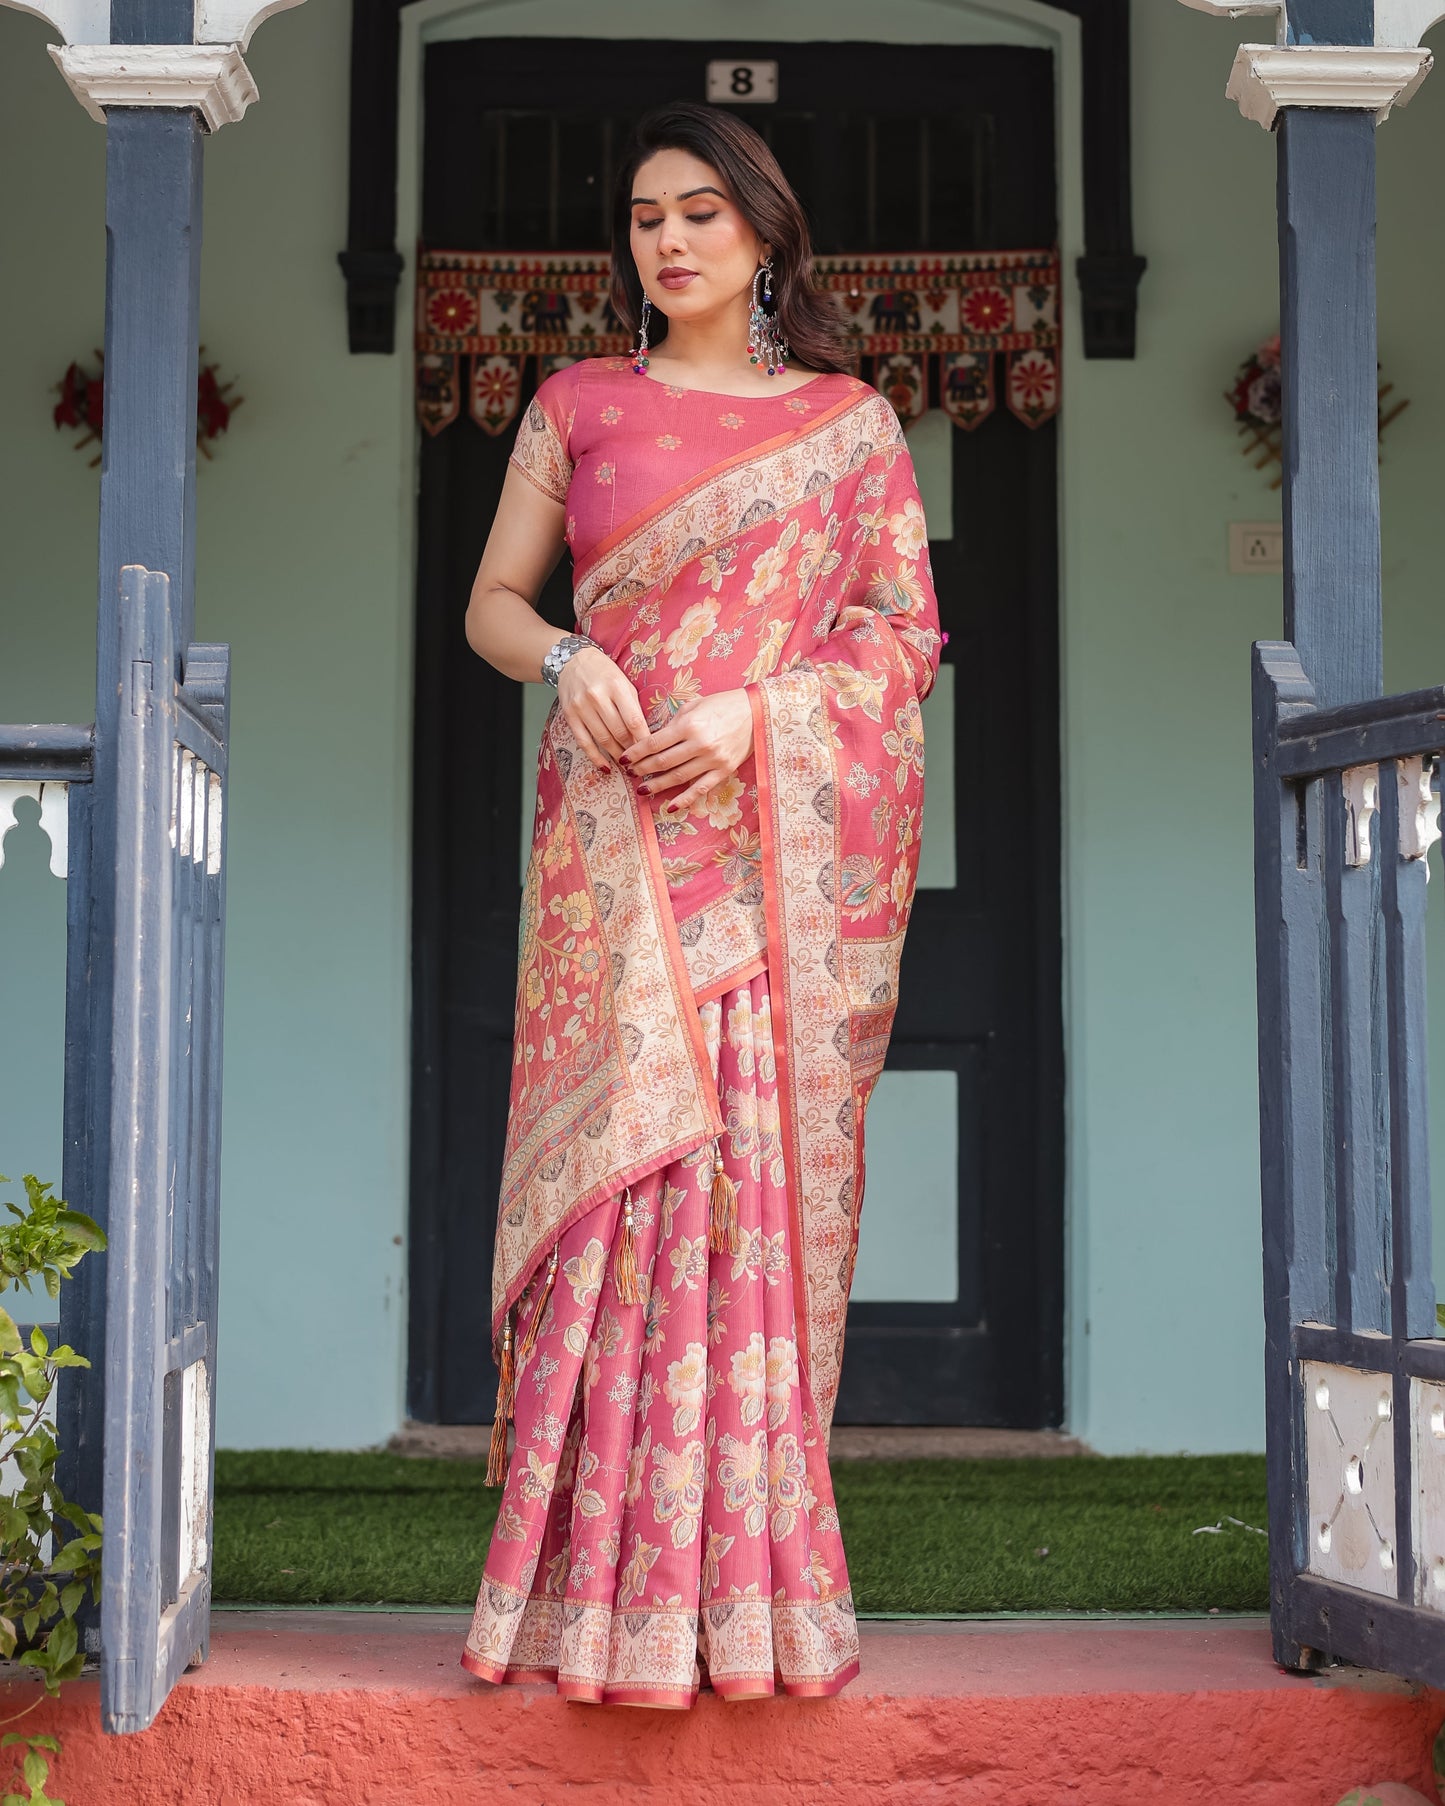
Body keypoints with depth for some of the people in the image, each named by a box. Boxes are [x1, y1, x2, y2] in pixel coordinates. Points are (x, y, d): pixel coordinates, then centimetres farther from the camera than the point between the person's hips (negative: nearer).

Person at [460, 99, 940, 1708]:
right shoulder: (578, 406, 13)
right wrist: (566, 659, -9)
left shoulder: (850, 424, 10)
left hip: (782, 844, 0)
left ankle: (751, 1586, 5)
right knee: (619, 1167, -5)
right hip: (617, 842, 1)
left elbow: (907, 633, 5)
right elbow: (490, 602, 13)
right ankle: (603, 1590, 0)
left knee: (764, 1179, -3)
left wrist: (754, 711, -10)